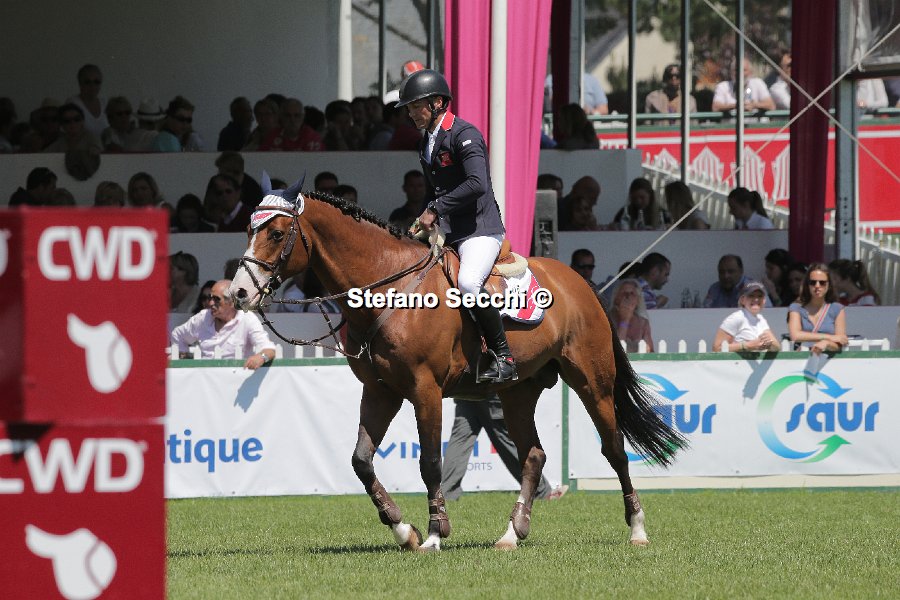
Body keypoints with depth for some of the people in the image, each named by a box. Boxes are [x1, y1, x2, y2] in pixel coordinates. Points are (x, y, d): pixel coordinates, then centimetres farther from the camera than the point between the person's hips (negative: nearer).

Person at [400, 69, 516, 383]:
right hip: (445, 235, 10)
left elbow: (477, 183, -27)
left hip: (480, 230, -10)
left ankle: (503, 357, -26)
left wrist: (436, 210, -24)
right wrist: (422, 221, 9)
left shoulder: (464, 134, -12)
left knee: (468, 281, -34)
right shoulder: (426, 142, 16)